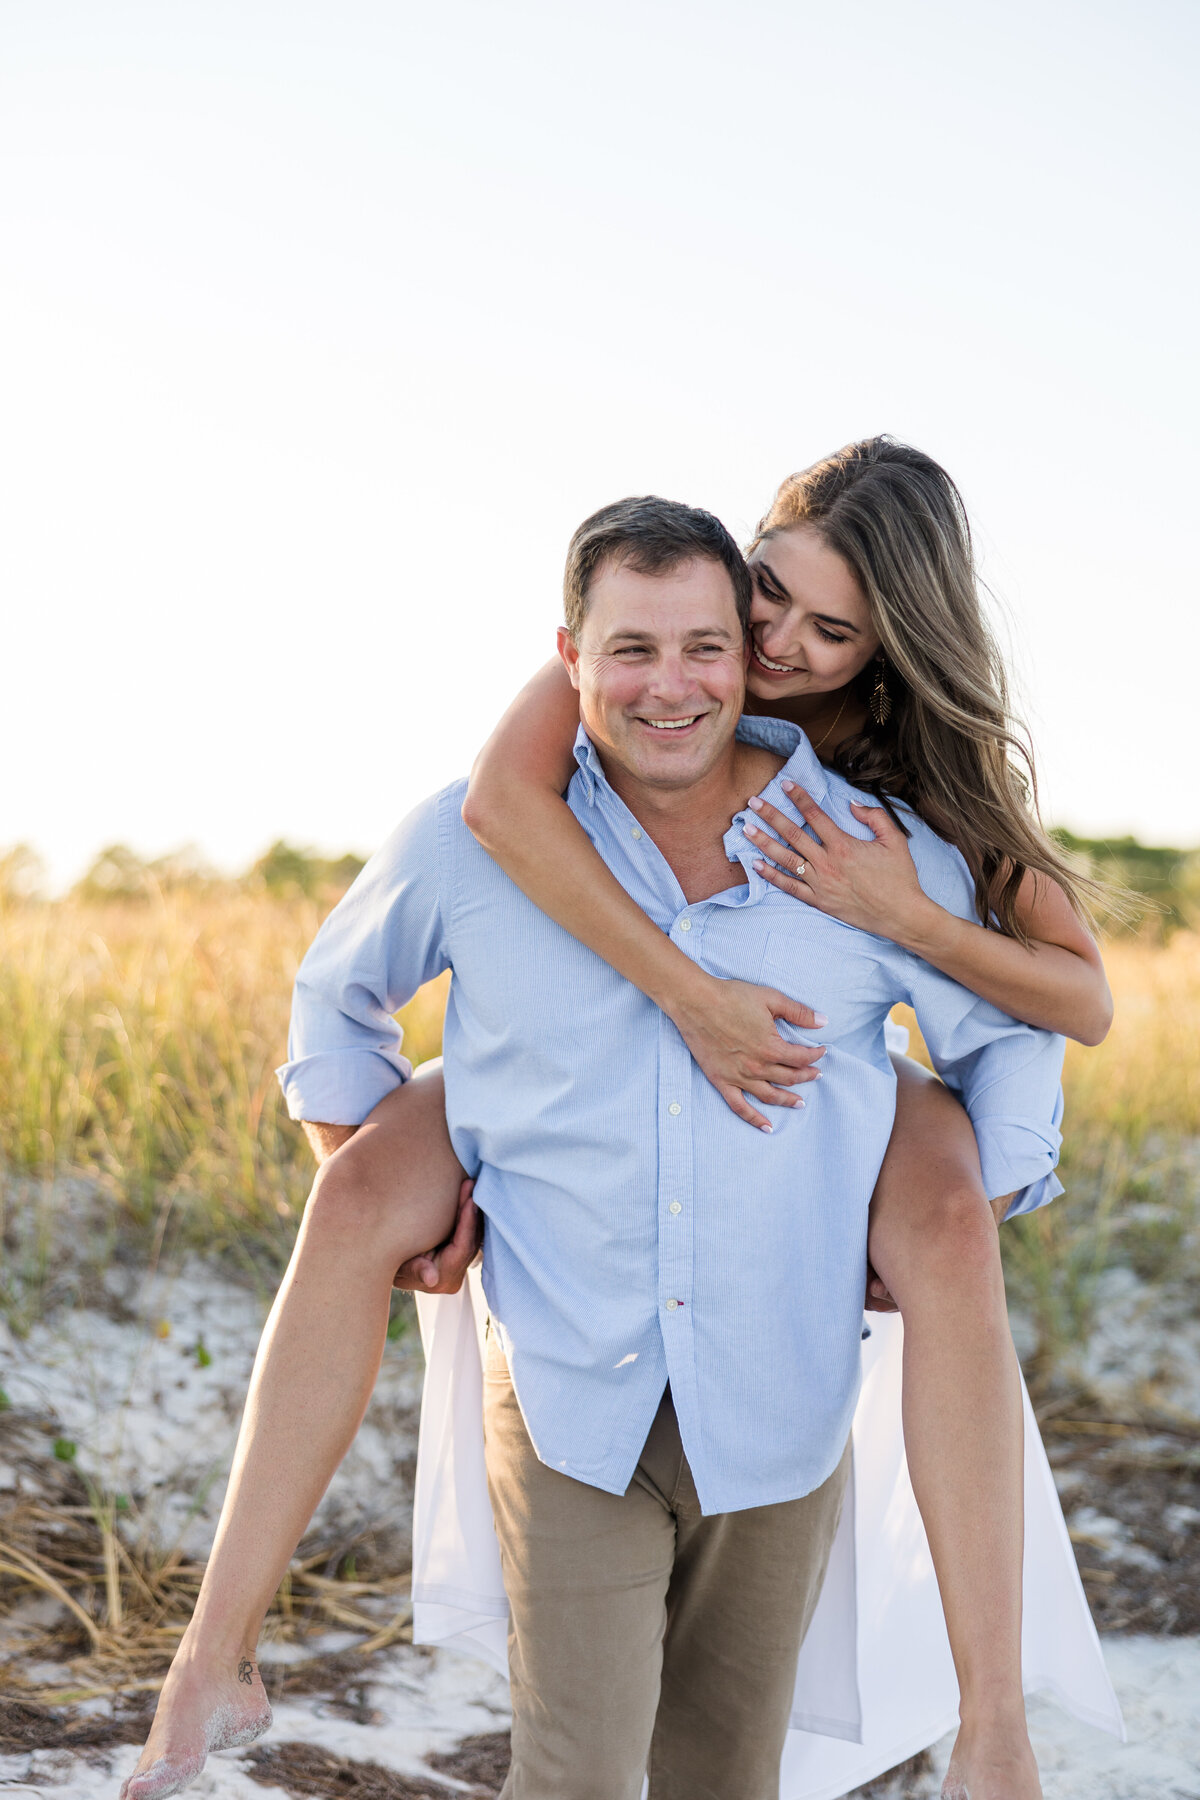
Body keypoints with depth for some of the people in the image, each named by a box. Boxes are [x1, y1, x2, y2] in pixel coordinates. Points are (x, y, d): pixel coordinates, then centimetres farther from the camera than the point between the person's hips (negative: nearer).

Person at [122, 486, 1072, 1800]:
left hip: (780, 1405, 1)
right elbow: (338, 993, 16)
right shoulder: (470, 843, -5)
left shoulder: (881, 853, -5)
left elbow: (1007, 1032, 13)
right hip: (566, 1389, -1)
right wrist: (371, 1181, 9)